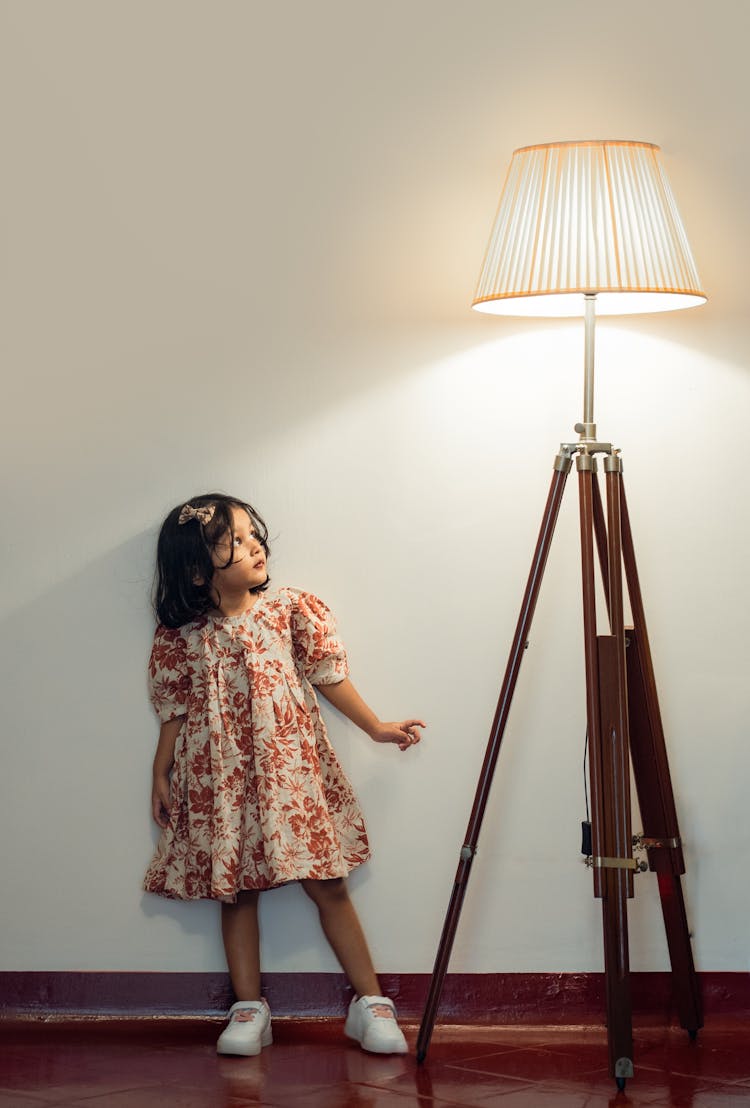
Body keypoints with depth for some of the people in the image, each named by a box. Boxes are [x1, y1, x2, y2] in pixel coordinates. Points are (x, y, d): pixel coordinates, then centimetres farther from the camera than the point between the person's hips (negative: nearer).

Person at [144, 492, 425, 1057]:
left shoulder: (291, 609, -1)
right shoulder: (182, 639, -2)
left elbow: (328, 676, 5)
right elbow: (176, 713, 7)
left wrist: (377, 727, 7)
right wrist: (161, 777, 8)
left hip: (292, 769, 0)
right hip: (221, 782, 1)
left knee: (327, 883, 1)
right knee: (236, 890, 7)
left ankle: (371, 1002, 8)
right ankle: (249, 1008, 18)